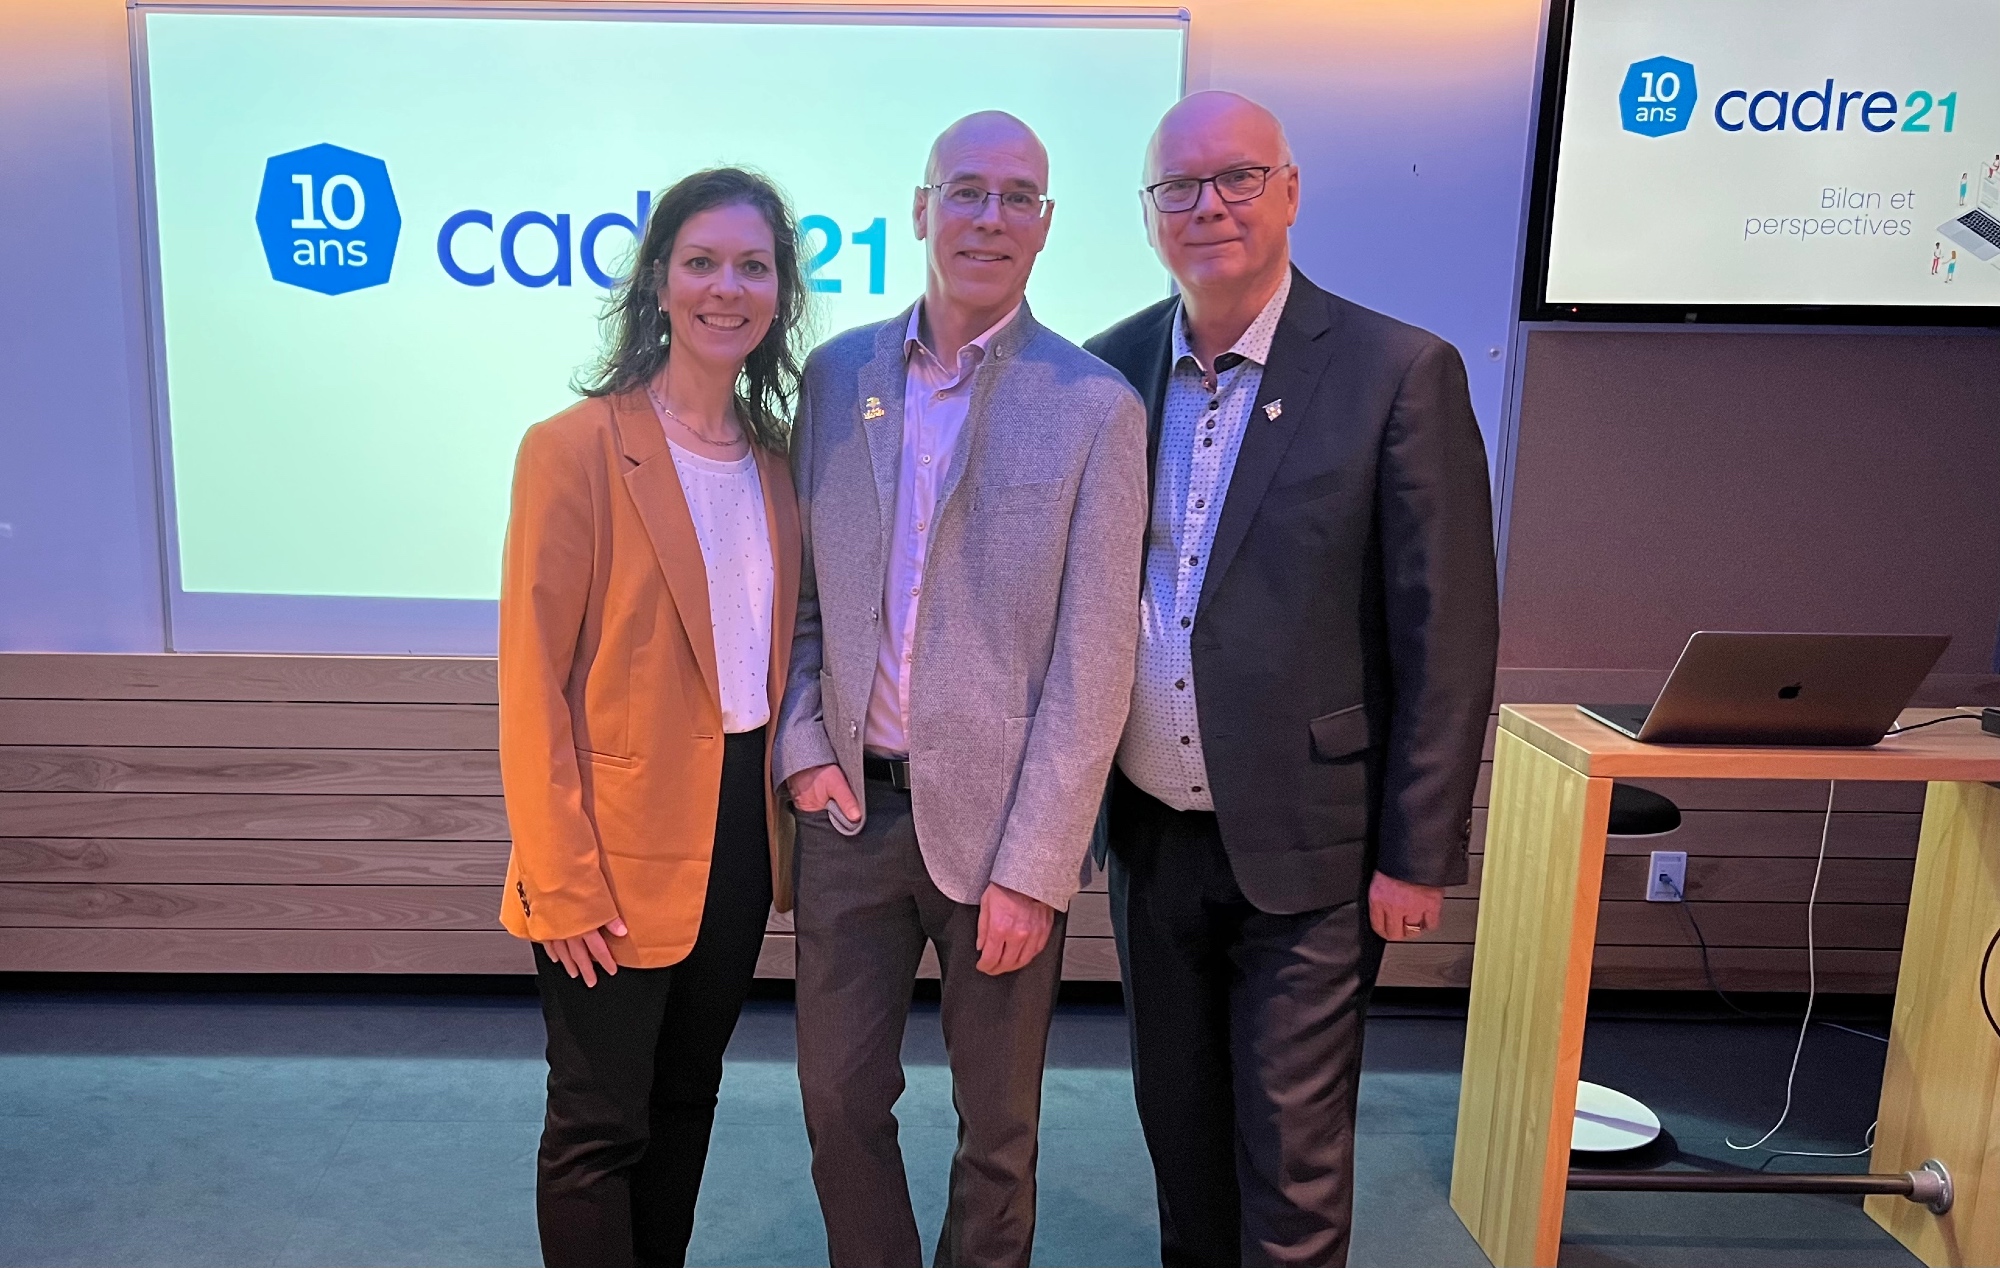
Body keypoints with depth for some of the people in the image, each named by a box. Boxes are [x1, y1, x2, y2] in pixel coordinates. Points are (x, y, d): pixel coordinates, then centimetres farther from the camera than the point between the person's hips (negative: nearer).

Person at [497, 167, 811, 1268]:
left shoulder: (776, 459, 7)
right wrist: (561, 881, -16)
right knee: (599, 1128, 9)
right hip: (621, 855, -6)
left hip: (742, 835, 6)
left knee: (687, 1099, 21)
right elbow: (531, 682, -14)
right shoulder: (576, 448, -12)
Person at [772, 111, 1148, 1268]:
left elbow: (1095, 662, -10)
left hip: (999, 820, -3)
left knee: (998, 1121, 14)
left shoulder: (1095, 407, -7)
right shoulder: (837, 372, 4)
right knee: (839, 1097, 16)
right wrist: (803, 746, -2)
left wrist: (1031, 868, -12)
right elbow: (803, 584, 10)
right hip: (853, 805, 3)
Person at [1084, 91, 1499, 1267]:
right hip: (1151, 833, 4)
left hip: (1306, 847, -4)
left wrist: (1418, 854, -10)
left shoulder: (1403, 373, -11)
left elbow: (1448, 636, -10)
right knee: (1177, 1123, 21)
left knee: (1292, 1161, 9)